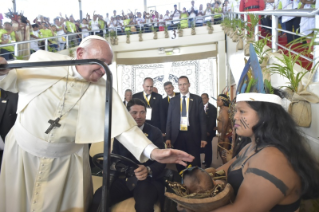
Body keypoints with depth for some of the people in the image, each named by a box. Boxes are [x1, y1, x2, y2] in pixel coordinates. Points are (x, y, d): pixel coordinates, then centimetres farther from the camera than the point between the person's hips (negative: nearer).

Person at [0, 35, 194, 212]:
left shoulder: (104, 91, -10)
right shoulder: (45, 61, -9)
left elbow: (123, 126, -15)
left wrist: (152, 151, -26)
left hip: (66, 160, -1)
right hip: (23, 150, 2)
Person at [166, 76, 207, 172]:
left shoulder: (197, 99, 4)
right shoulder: (173, 100, 8)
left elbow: (202, 119, 1)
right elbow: (169, 120, 7)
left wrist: (203, 138, -4)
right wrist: (168, 138, 0)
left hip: (193, 135, -1)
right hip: (178, 135, 2)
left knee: (195, 162, 5)